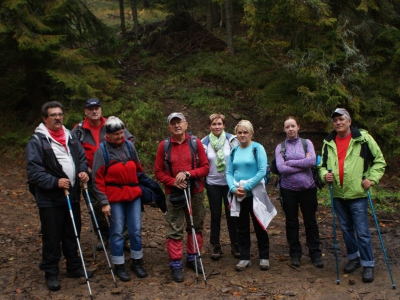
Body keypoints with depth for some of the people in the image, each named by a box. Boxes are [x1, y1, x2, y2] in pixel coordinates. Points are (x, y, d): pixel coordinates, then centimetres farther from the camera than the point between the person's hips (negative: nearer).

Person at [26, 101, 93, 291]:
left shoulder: (71, 137, 9)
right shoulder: (37, 141, -11)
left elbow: (82, 157, 18)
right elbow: (33, 171, -15)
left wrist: (83, 171, -3)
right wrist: (55, 182, -24)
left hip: (72, 196, 6)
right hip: (50, 199, -6)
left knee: (72, 234, 16)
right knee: (52, 238, 4)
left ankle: (74, 267, 31)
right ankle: (50, 274, 19)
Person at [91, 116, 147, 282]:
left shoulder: (129, 145, 3)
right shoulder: (102, 151, -8)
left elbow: (138, 169, 14)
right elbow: (98, 179, -7)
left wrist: (142, 188, 15)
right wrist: (104, 202, -10)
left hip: (133, 194, 4)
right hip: (114, 197, -4)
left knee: (136, 230, 8)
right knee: (117, 232, 4)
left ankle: (137, 262, 24)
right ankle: (119, 266, 18)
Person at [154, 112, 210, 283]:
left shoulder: (196, 143, -2)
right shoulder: (164, 145, -3)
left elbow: (205, 168, -2)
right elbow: (158, 172, 0)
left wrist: (188, 174, -17)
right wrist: (173, 182, -16)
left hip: (195, 193, 2)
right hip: (173, 194, -1)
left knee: (196, 227, 12)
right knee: (175, 230, 0)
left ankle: (192, 258, 29)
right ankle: (175, 264, 9)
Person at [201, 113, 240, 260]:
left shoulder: (231, 140, -4)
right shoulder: (205, 142, -1)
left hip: (230, 183, -1)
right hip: (213, 184, 1)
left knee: (231, 215, 7)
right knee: (215, 216, 9)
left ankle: (235, 245, 21)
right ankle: (215, 246, 20)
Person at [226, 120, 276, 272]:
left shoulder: (257, 148, -6)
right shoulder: (234, 151, 7)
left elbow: (262, 171, -13)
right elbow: (229, 172, 5)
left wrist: (247, 187, -17)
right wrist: (233, 188, -12)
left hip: (255, 194, -4)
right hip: (238, 195, 4)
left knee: (259, 226, 5)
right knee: (242, 227, 10)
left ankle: (264, 257, 19)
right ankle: (244, 258, 20)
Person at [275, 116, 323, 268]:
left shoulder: (306, 143, 1)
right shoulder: (280, 147, 1)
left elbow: (312, 161, -15)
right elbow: (281, 168, -13)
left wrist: (290, 162, -13)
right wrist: (303, 164, -13)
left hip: (307, 188, 0)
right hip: (288, 189, 0)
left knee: (310, 221, 8)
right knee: (291, 222, 10)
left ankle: (315, 254, 20)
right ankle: (295, 253, 23)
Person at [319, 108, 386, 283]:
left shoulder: (363, 138, -6)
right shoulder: (328, 143, 7)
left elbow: (379, 161, 0)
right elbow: (322, 165, 17)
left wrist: (372, 179, -10)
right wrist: (325, 174, -4)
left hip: (357, 194, -4)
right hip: (338, 195, 5)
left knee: (362, 231, -2)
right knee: (346, 229, 16)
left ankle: (368, 264, 11)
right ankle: (353, 257, 32)